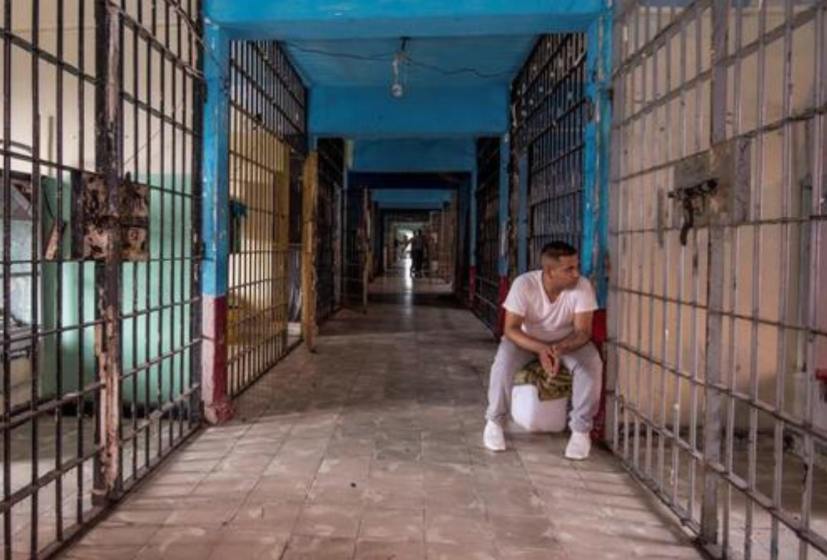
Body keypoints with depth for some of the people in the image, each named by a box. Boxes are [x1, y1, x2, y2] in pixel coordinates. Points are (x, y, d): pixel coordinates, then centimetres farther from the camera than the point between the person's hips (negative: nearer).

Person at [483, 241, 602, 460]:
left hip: (568, 341, 1)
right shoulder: (524, 284, -27)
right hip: (527, 339, -1)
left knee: (592, 365, -27)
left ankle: (581, 430, -10)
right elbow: (511, 329, -27)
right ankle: (494, 422, -6)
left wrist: (560, 348, -44)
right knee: (503, 363, -30)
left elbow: (583, 331, -23)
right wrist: (541, 349, -44)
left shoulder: (583, 287, -23)